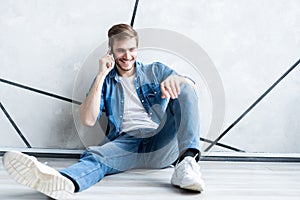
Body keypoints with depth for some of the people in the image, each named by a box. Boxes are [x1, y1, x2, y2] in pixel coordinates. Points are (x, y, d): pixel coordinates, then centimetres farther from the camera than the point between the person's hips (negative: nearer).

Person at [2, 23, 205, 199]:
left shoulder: (156, 71, 18)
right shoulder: (106, 81, 16)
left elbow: (189, 85, 4)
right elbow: (88, 120, 1)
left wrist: (175, 79, -20)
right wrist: (101, 76, -2)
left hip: (162, 143, 1)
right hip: (127, 142, 0)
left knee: (184, 87, -19)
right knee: (95, 156, -33)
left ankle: (187, 161, -38)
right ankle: (63, 182, -69)